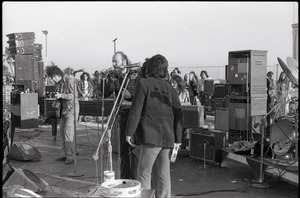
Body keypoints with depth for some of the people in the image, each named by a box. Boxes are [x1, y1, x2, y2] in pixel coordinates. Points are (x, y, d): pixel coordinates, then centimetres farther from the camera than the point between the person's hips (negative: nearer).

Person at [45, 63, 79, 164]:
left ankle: (70, 156, -5)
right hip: (64, 109, 8)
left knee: (68, 133, -10)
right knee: (62, 131, 9)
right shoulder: (59, 83, 11)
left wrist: (61, 95, -27)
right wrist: (57, 100, 3)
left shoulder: (69, 80, -13)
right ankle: (64, 154, 18)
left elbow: (73, 95, -19)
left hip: (71, 108, -8)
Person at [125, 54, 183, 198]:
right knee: (163, 173, 11)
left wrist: (129, 132, -4)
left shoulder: (144, 84, -3)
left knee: (144, 172, 0)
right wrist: (177, 139, 14)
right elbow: (178, 114, 10)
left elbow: (136, 110, -9)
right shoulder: (169, 87, 12)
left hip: (151, 137, -5)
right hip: (168, 137, 6)